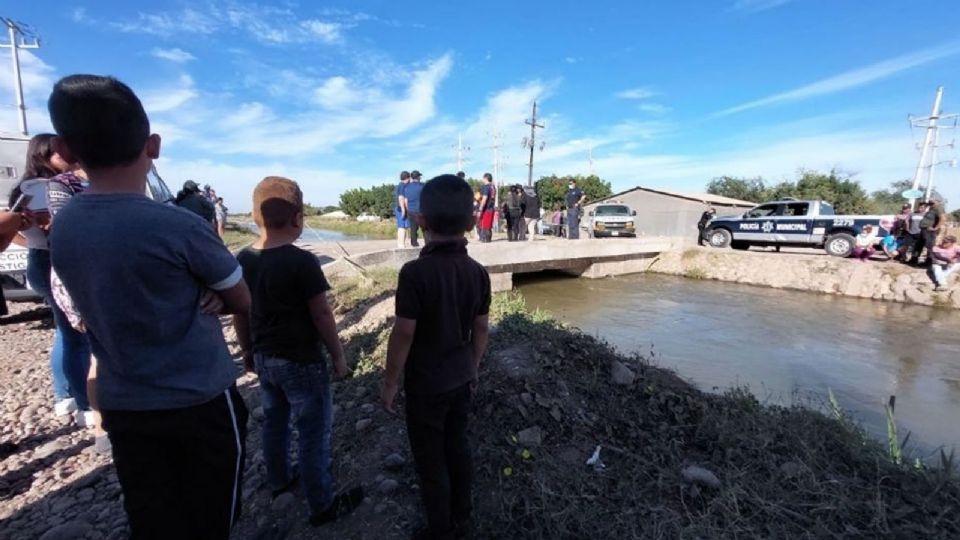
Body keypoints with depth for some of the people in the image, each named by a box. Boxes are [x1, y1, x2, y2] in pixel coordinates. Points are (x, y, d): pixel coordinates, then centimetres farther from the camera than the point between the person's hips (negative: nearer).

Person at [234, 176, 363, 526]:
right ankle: (323, 506, 22)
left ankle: (278, 481, 47)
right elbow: (322, 315, -18)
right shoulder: (302, 262, -22)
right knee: (314, 433, 7)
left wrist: (248, 351, 20)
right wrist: (338, 356, -7)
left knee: (273, 422, 25)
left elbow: (239, 314, 7)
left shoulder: (243, 260, -1)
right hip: (301, 361, -7)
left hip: (264, 358, 7)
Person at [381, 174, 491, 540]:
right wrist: (472, 369, 15)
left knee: (431, 461, 14)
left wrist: (390, 382, -6)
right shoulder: (478, 272, -7)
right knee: (458, 448, 23)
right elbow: (480, 329, 1)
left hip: (425, 385, -5)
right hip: (460, 380, 6)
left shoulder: (415, 272, -24)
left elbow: (403, 334, -20)